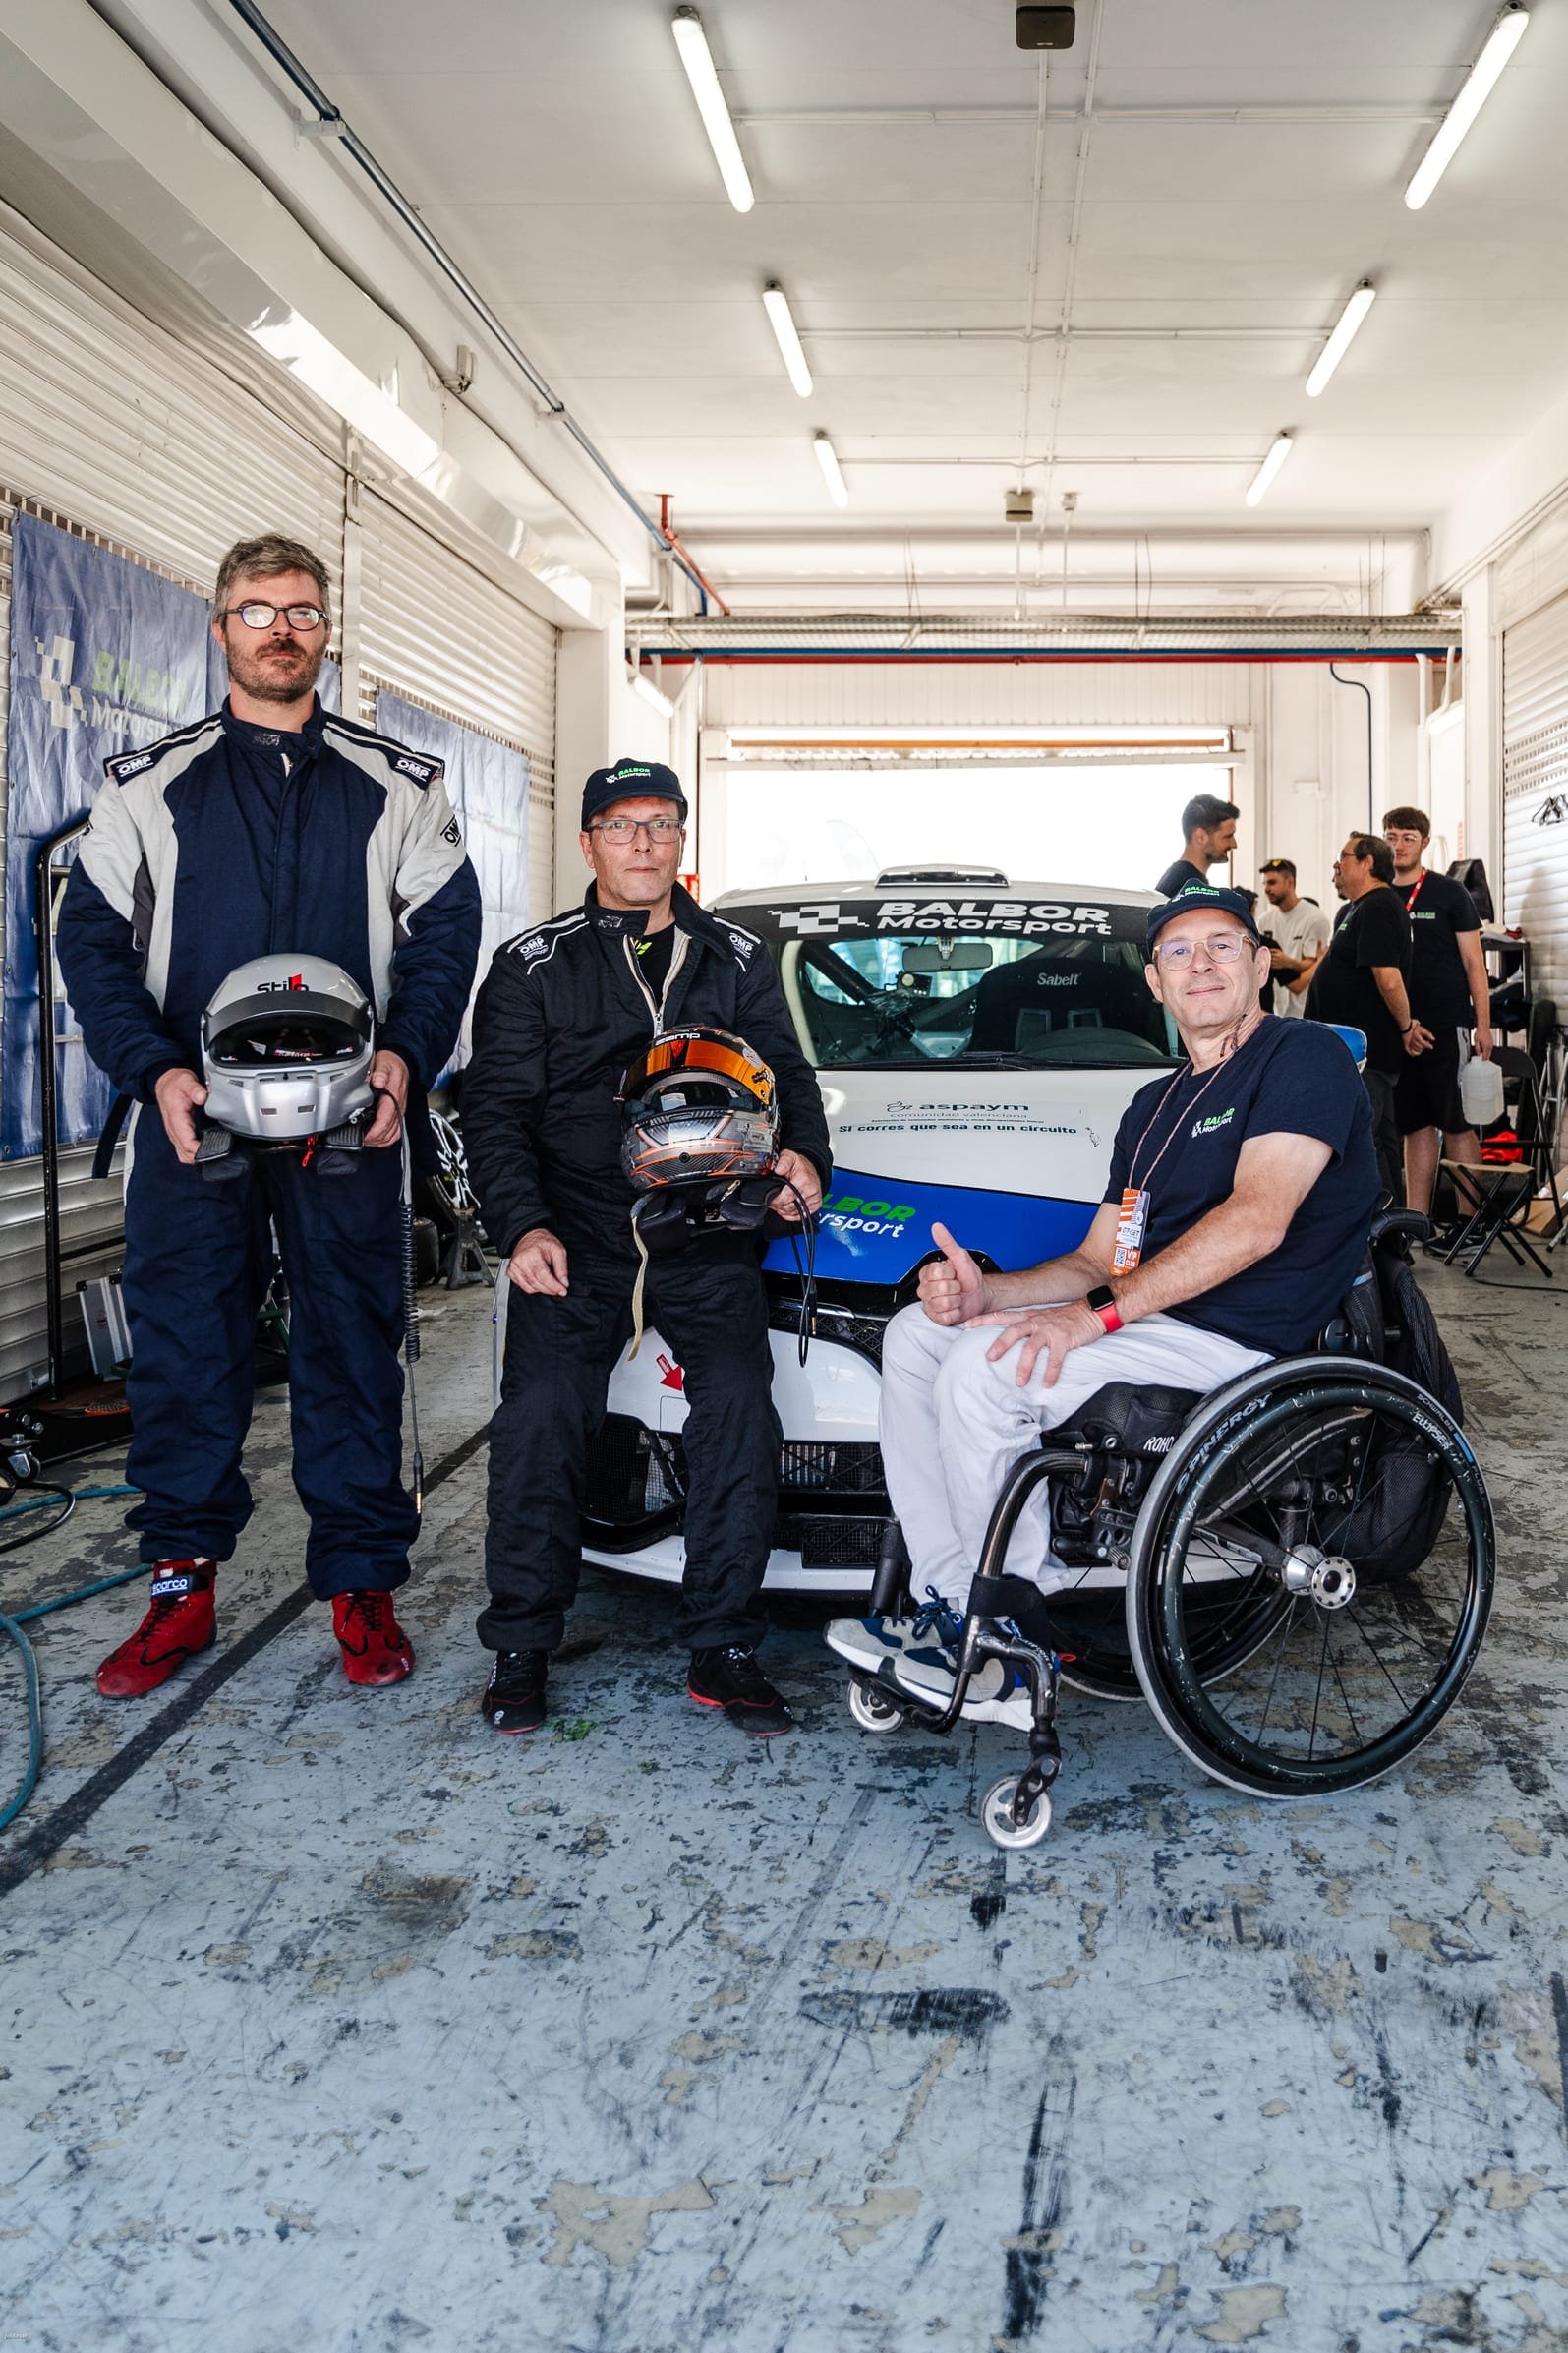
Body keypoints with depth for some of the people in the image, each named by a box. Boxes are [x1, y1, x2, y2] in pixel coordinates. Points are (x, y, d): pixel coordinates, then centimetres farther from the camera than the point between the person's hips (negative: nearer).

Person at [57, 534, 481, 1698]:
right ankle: (183, 1582, 17)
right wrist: (157, 1070, -9)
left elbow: (446, 934, 6)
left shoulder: (397, 786, 10)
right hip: (194, 1118, 1)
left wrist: (404, 1055, -11)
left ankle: (362, 1582, 13)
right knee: (184, 1347, 4)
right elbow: (94, 940, 6)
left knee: (353, 1343, 3)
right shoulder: (147, 783, 10)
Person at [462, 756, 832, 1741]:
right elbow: (497, 1106, 5)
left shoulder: (738, 958, 18)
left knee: (740, 1401, -17)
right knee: (543, 1409, -17)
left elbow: (787, 1072, 17)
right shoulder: (534, 964, 11)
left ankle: (723, 1650, -6)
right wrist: (522, 1224, -10)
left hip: (708, 1228, 1)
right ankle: (522, 1647, -2)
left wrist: (802, 1155, -5)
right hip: (577, 1229, -1)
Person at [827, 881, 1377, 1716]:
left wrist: (1095, 1315, -24)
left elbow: (1257, 1220, -21)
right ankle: (950, 1603, -3)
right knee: (915, 1336, 1)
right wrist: (986, 1291, -3)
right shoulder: (1155, 1104, 23)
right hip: (1155, 1322, 10)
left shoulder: (1305, 1056, -6)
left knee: (983, 1370, -24)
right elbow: (1097, 1262, 18)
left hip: (1240, 1342, -9)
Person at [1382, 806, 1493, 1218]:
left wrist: (1483, 1025, -7)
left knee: (1457, 1125, -3)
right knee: (1415, 1127, 8)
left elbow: (1474, 963, 0)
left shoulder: (1450, 894, 1)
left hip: (1447, 1028, -4)